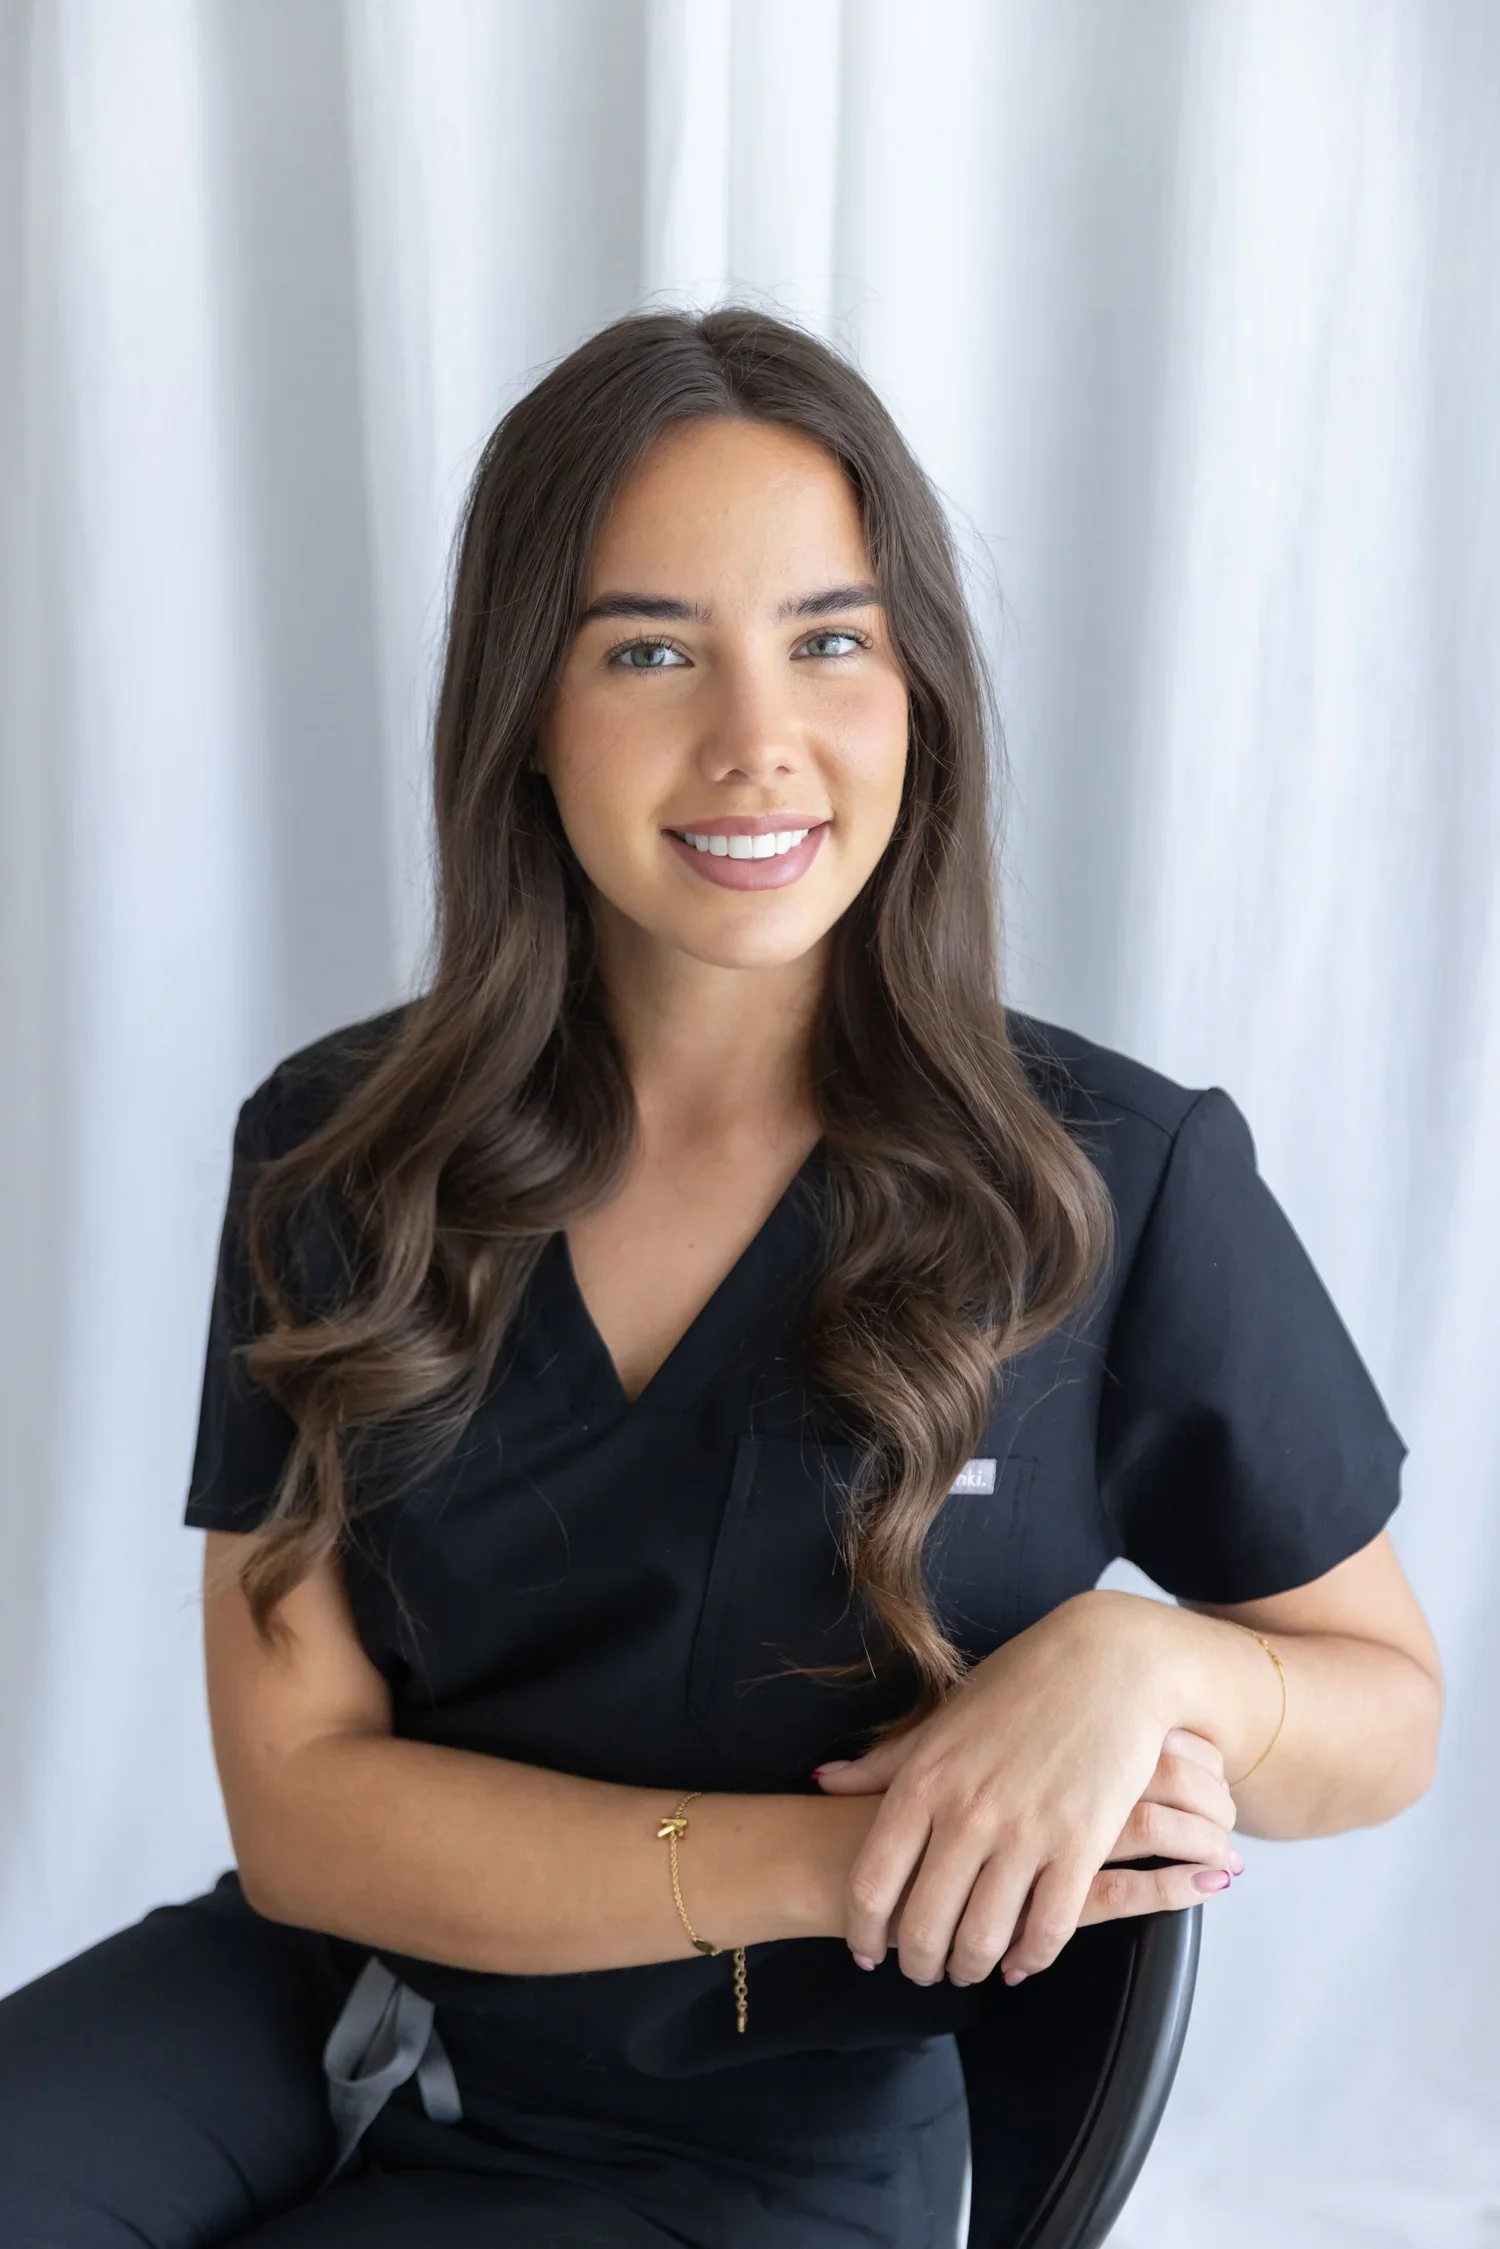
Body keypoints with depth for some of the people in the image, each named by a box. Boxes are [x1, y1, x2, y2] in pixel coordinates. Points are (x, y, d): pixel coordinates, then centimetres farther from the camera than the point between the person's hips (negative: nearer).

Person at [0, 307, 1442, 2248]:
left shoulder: (1124, 1180, -11)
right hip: (320, 2002, 2)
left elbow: (1389, 1715, 0)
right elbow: (296, 1796, -8)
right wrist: (817, 1863, -20)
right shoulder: (336, 1155, -6)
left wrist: (1142, 1659, -23)